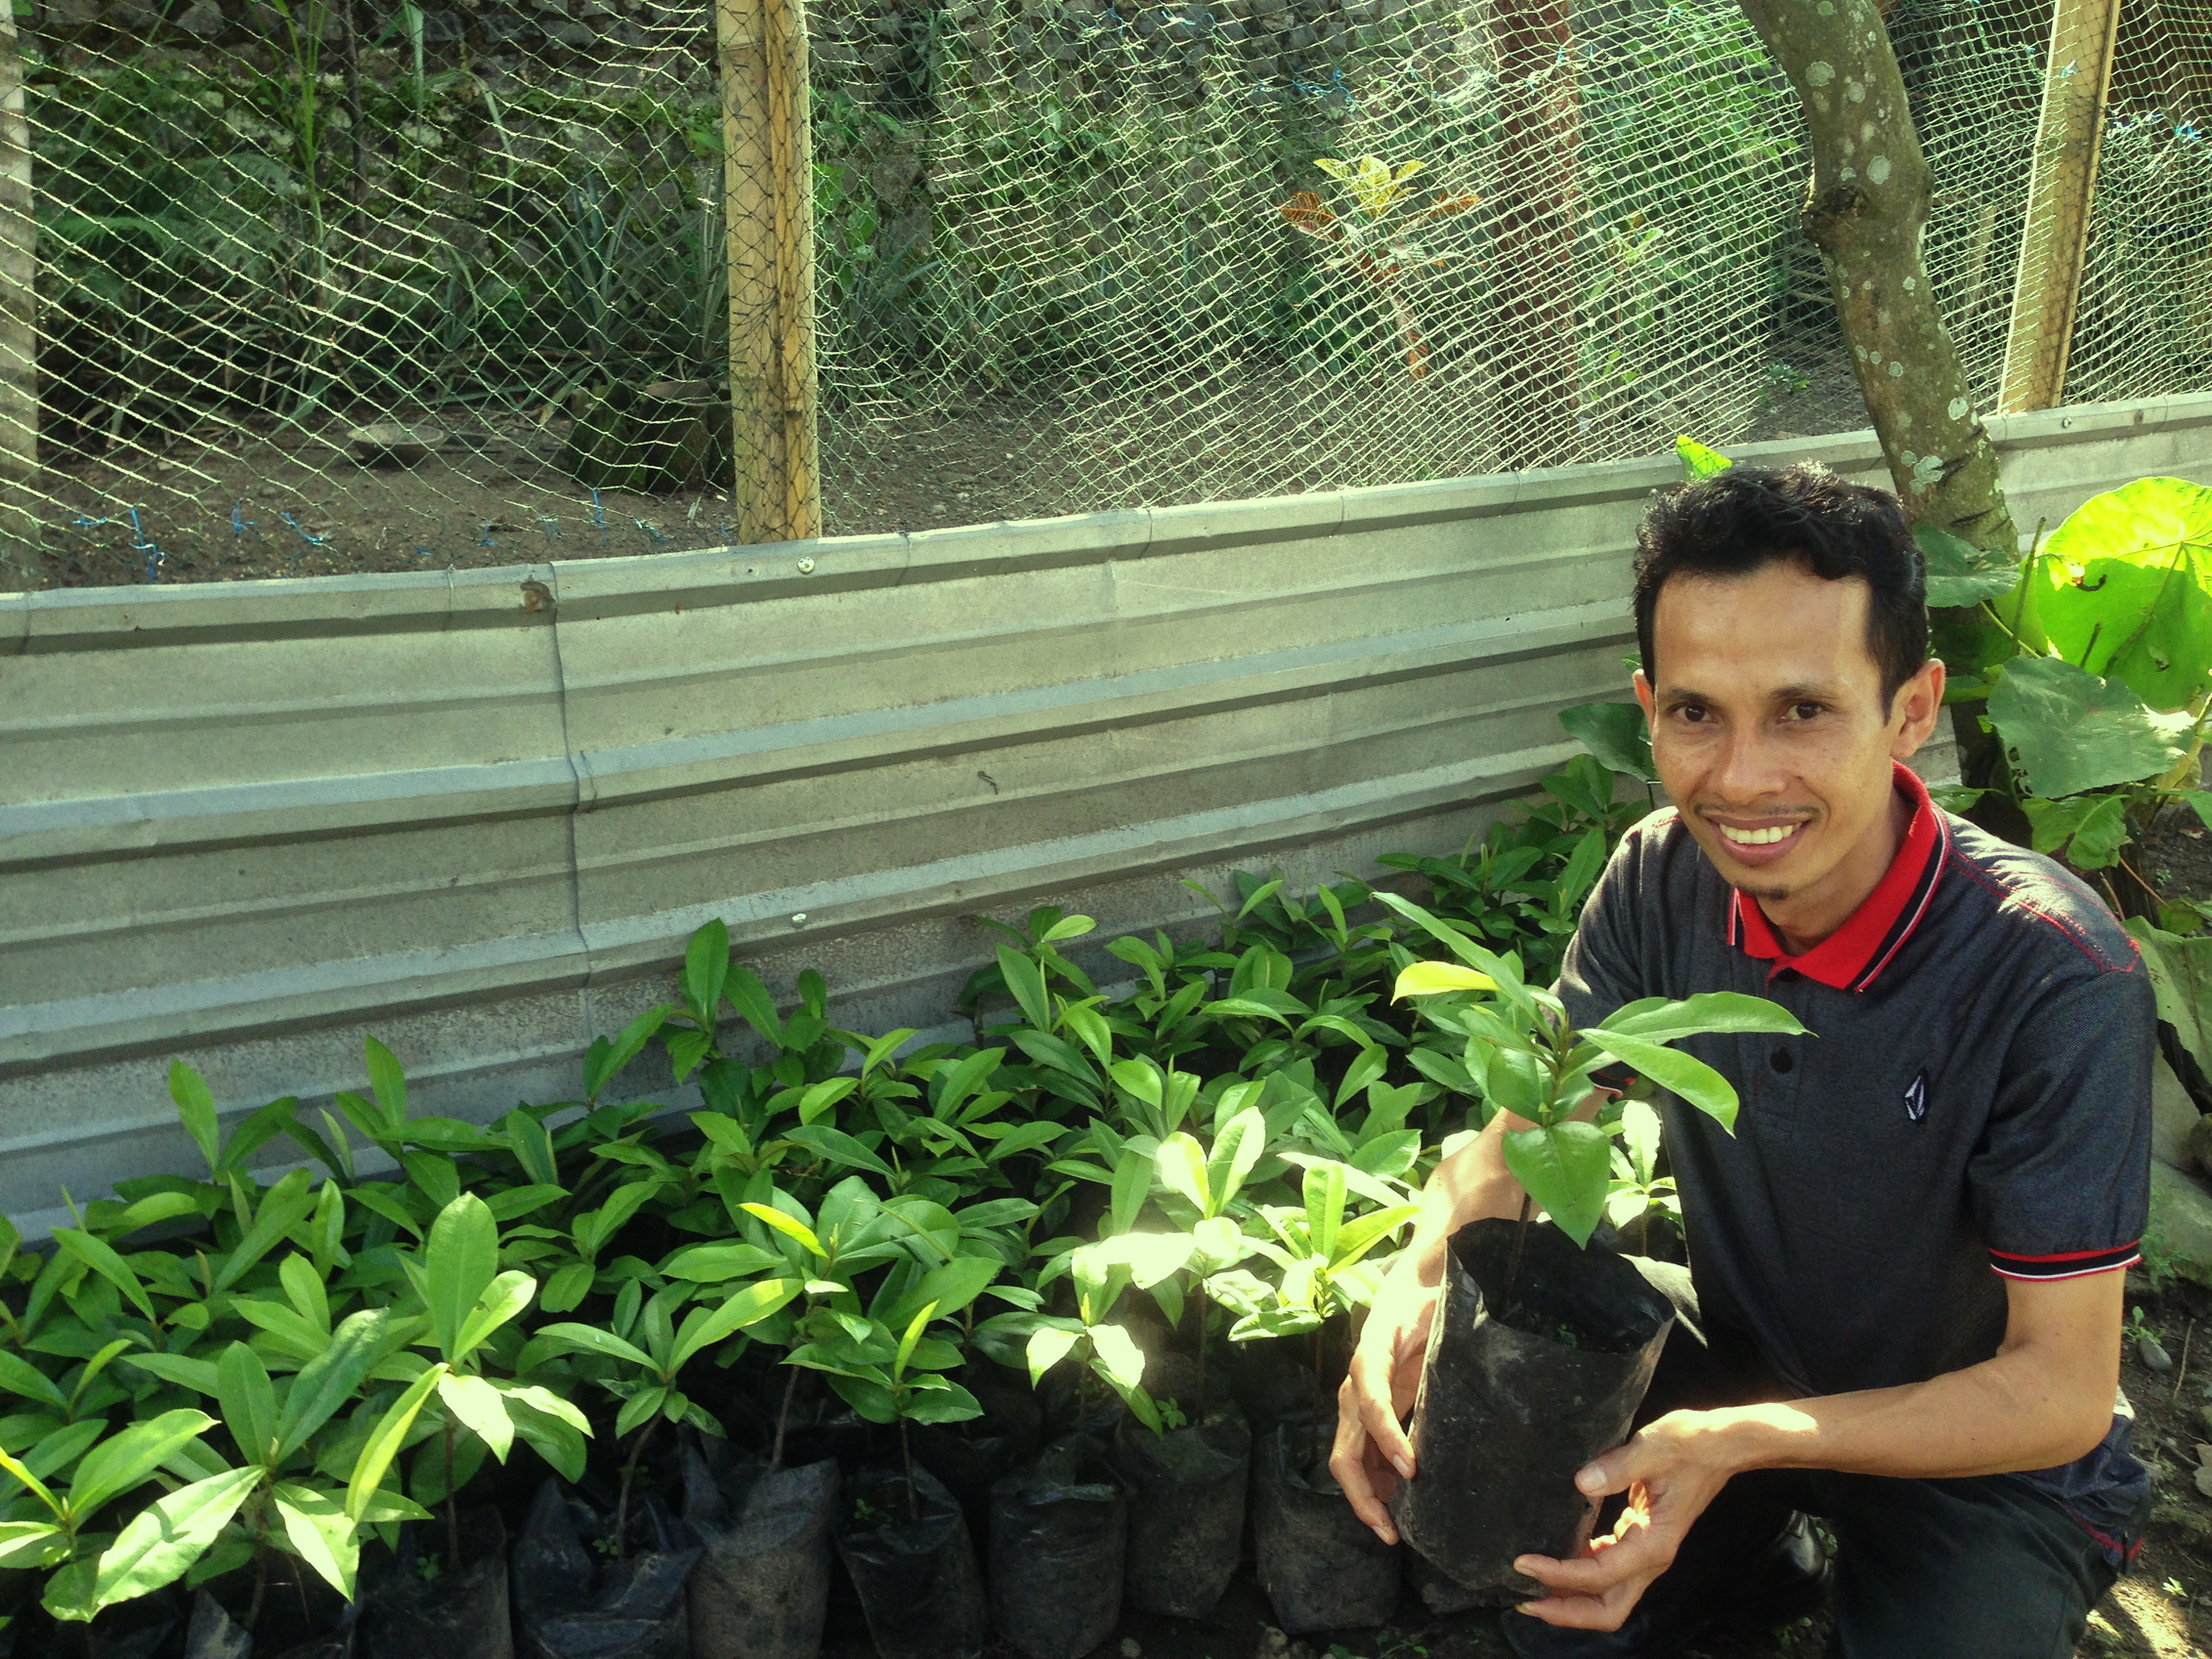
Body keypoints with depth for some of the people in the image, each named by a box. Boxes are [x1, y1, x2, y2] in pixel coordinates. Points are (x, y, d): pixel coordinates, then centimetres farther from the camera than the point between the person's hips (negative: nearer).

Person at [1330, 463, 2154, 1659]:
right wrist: (1415, 1282, -32)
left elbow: (2063, 1393, -25)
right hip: (1745, 1356, 4)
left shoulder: (2055, 979, -31)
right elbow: (1523, 1134, -9)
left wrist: (1744, 1442, -38)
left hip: (1991, 1458, -3)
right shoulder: (1662, 878, -15)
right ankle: (1763, 1559, 17)